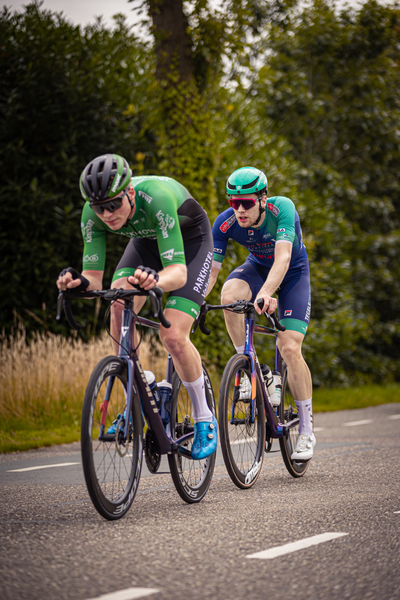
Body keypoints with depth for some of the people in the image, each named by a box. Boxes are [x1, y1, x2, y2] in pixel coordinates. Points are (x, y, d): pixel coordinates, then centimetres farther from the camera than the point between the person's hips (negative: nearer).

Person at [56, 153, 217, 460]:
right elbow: (95, 278, -24)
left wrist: (156, 280, -67)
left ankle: (204, 420, 3)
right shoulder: (93, 213, -27)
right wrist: (79, 282, -47)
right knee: (120, 308, -21)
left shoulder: (157, 198, -42)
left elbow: (178, 271, -46)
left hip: (190, 240, -5)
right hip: (147, 240, 5)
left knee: (173, 336, -19)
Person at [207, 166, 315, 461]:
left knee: (289, 348, -15)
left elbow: (283, 258, -45)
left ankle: (306, 430, -2)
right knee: (229, 295, -33)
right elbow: (210, 270, -23)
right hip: (258, 267, 3)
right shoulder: (225, 223, -23)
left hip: (293, 271, -3)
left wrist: (265, 293, -62)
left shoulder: (282, 208, -33)